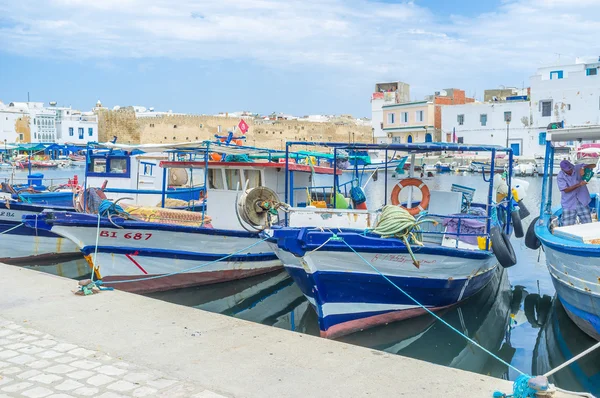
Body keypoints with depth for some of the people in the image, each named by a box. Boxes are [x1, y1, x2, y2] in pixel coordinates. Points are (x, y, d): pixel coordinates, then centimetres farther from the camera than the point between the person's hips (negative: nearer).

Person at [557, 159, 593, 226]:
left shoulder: (577, 168, -2)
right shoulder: (560, 177, -9)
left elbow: (593, 165, -4)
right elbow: (566, 190, -17)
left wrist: (583, 168, -22)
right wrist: (579, 184, -27)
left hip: (582, 203, 2)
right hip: (569, 205, -2)